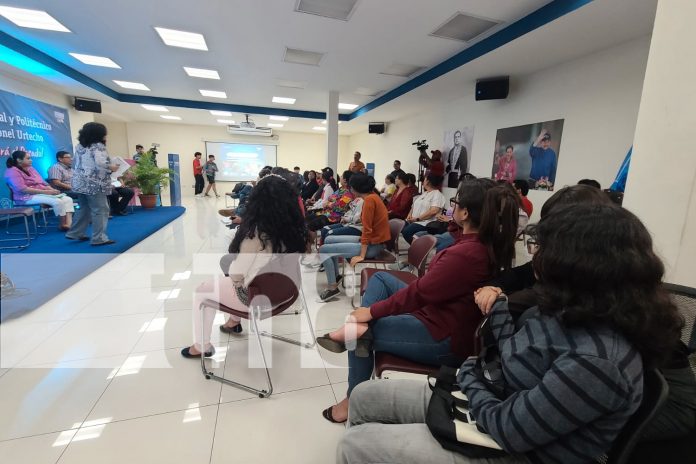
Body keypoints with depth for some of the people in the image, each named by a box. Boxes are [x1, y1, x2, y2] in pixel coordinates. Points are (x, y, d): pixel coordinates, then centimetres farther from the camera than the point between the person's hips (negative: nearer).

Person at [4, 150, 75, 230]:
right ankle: (63, 224, -17)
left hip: (42, 193, 9)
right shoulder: (13, 172, -7)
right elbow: (23, 189, -19)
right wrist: (45, 191, -23)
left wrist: (52, 190, -6)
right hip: (27, 197, -9)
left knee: (68, 199, -13)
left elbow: (43, 183, 16)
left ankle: (69, 223, -32)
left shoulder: (31, 169, 19)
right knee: (57, 201, -32)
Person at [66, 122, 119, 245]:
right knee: (100, 210, -4)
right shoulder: (98, 146, -11)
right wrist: (112, 167, -9)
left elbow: (74, 164, 20)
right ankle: (99, 238, -4)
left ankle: (75, 233, 26)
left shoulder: (80, 146, 15)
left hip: (80, 183, 9)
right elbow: (100, 164, -25)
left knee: (84, 209, 19)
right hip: (94, 184, -9)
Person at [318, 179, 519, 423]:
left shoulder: (464, 254, -30)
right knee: (380, 278, 10)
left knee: (363, 334, 5)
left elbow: (418, 292, -24)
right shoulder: (488, 243, -4)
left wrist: (371, 311, -15)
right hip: (441, 314, 9)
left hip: (445, 339, -9)